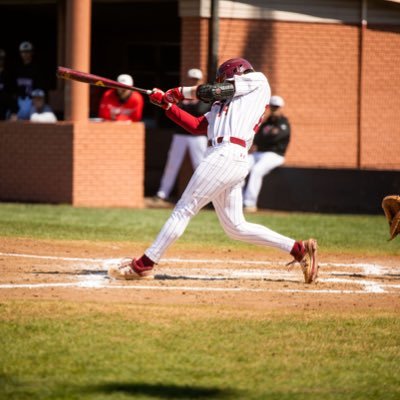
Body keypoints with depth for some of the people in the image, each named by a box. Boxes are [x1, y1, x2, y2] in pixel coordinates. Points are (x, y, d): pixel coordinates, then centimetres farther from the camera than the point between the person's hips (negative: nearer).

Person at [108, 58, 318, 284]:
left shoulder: (257, 80, 8)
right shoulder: (224, 104, 30)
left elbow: (212, 92, 1)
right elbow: (197, 126, 23)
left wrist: (181, 92, 14)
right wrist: (167, 104, 22)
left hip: (228, 154, -9)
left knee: (183, 210, -6)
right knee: (235, 227, 8)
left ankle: (143, 265, -3)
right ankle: (299, 250, 6)